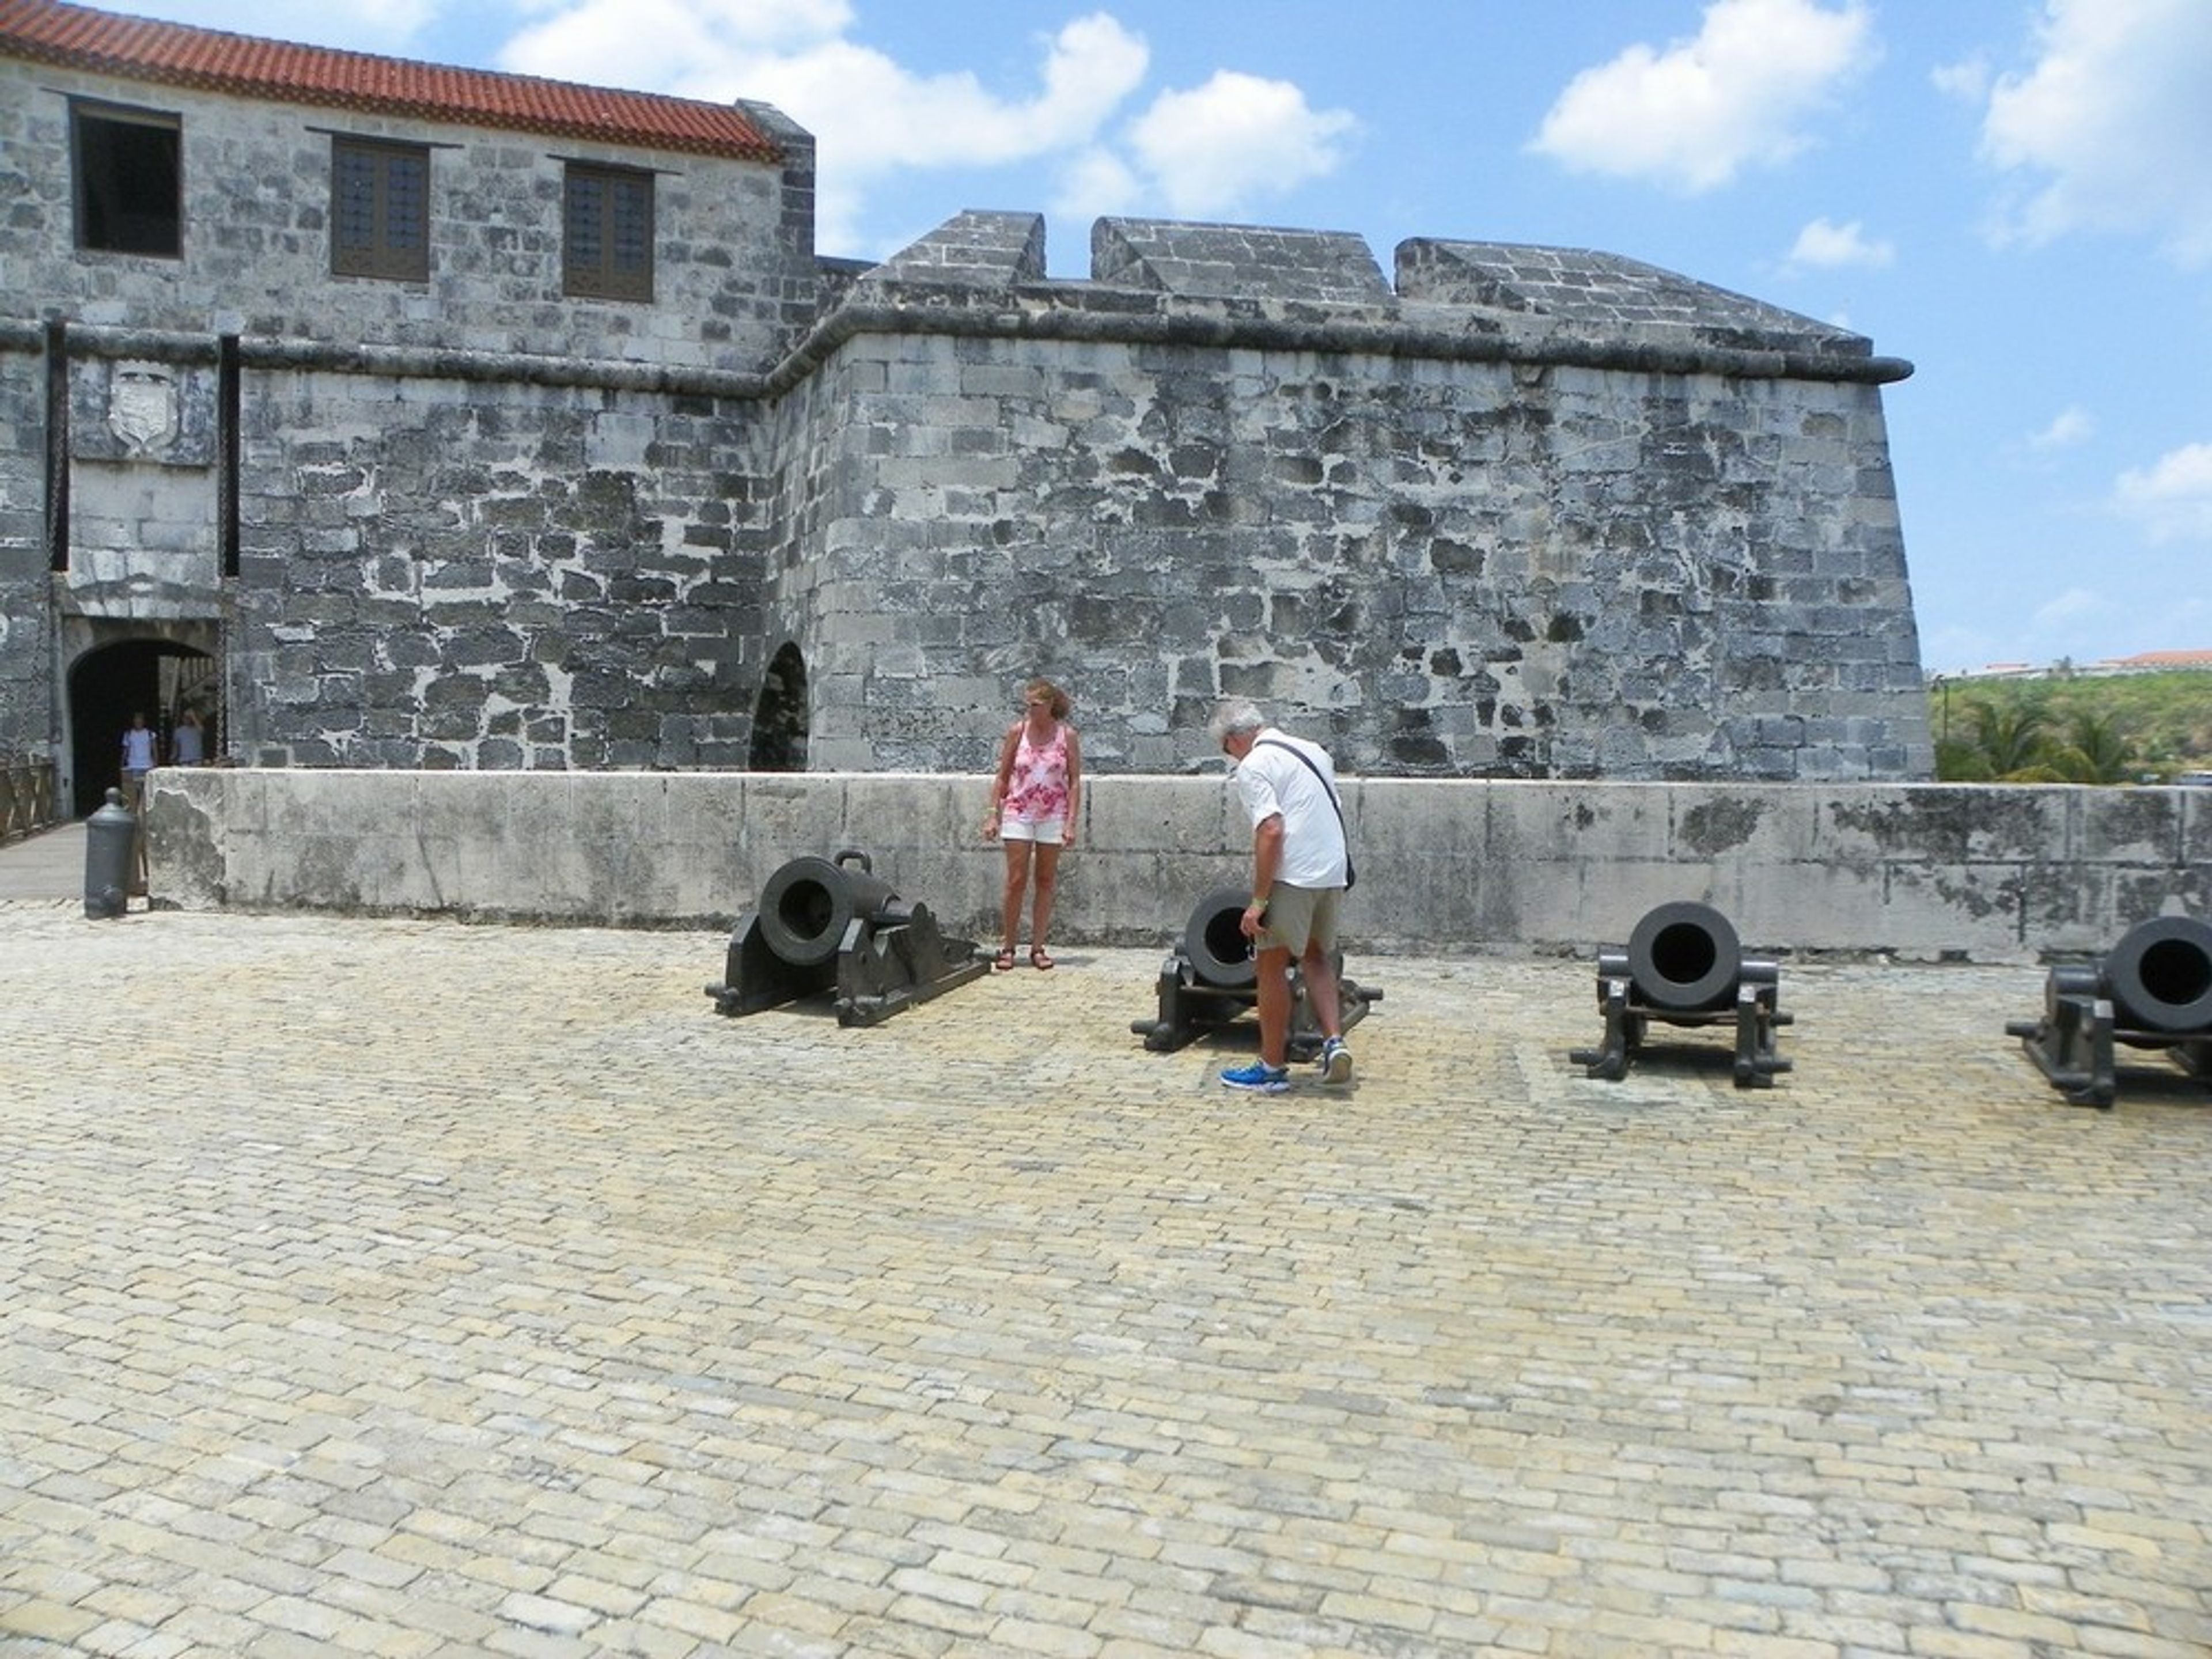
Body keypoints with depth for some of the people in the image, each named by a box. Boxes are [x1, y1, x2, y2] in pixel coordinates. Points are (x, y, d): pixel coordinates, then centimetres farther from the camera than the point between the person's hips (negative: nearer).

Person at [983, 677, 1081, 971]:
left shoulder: (1067, 735, -1)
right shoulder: (1017, 732, 1)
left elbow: (1075, 782, -1)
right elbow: (1003, 777, 6)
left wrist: (1071, 823, -8)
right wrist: (993, 815, -1)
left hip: (1053, 816, 0)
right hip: (1018, 814, 0)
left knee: (1046, 881, 6)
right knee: (1016, 881, -3)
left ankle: (1037, 947, 12)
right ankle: (1008, 947, 5)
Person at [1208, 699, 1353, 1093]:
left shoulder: (1253, 767, -9)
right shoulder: (1313, 750, 16)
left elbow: (1271, 830, -19)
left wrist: (1258, 902, -17)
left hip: (1291, 877, -7)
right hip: (1334, 874, 8)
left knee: (1272, 968, 6)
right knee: (1317, 959, 24)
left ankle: (1271, 1068, 13)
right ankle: (1334, 1041, 7)